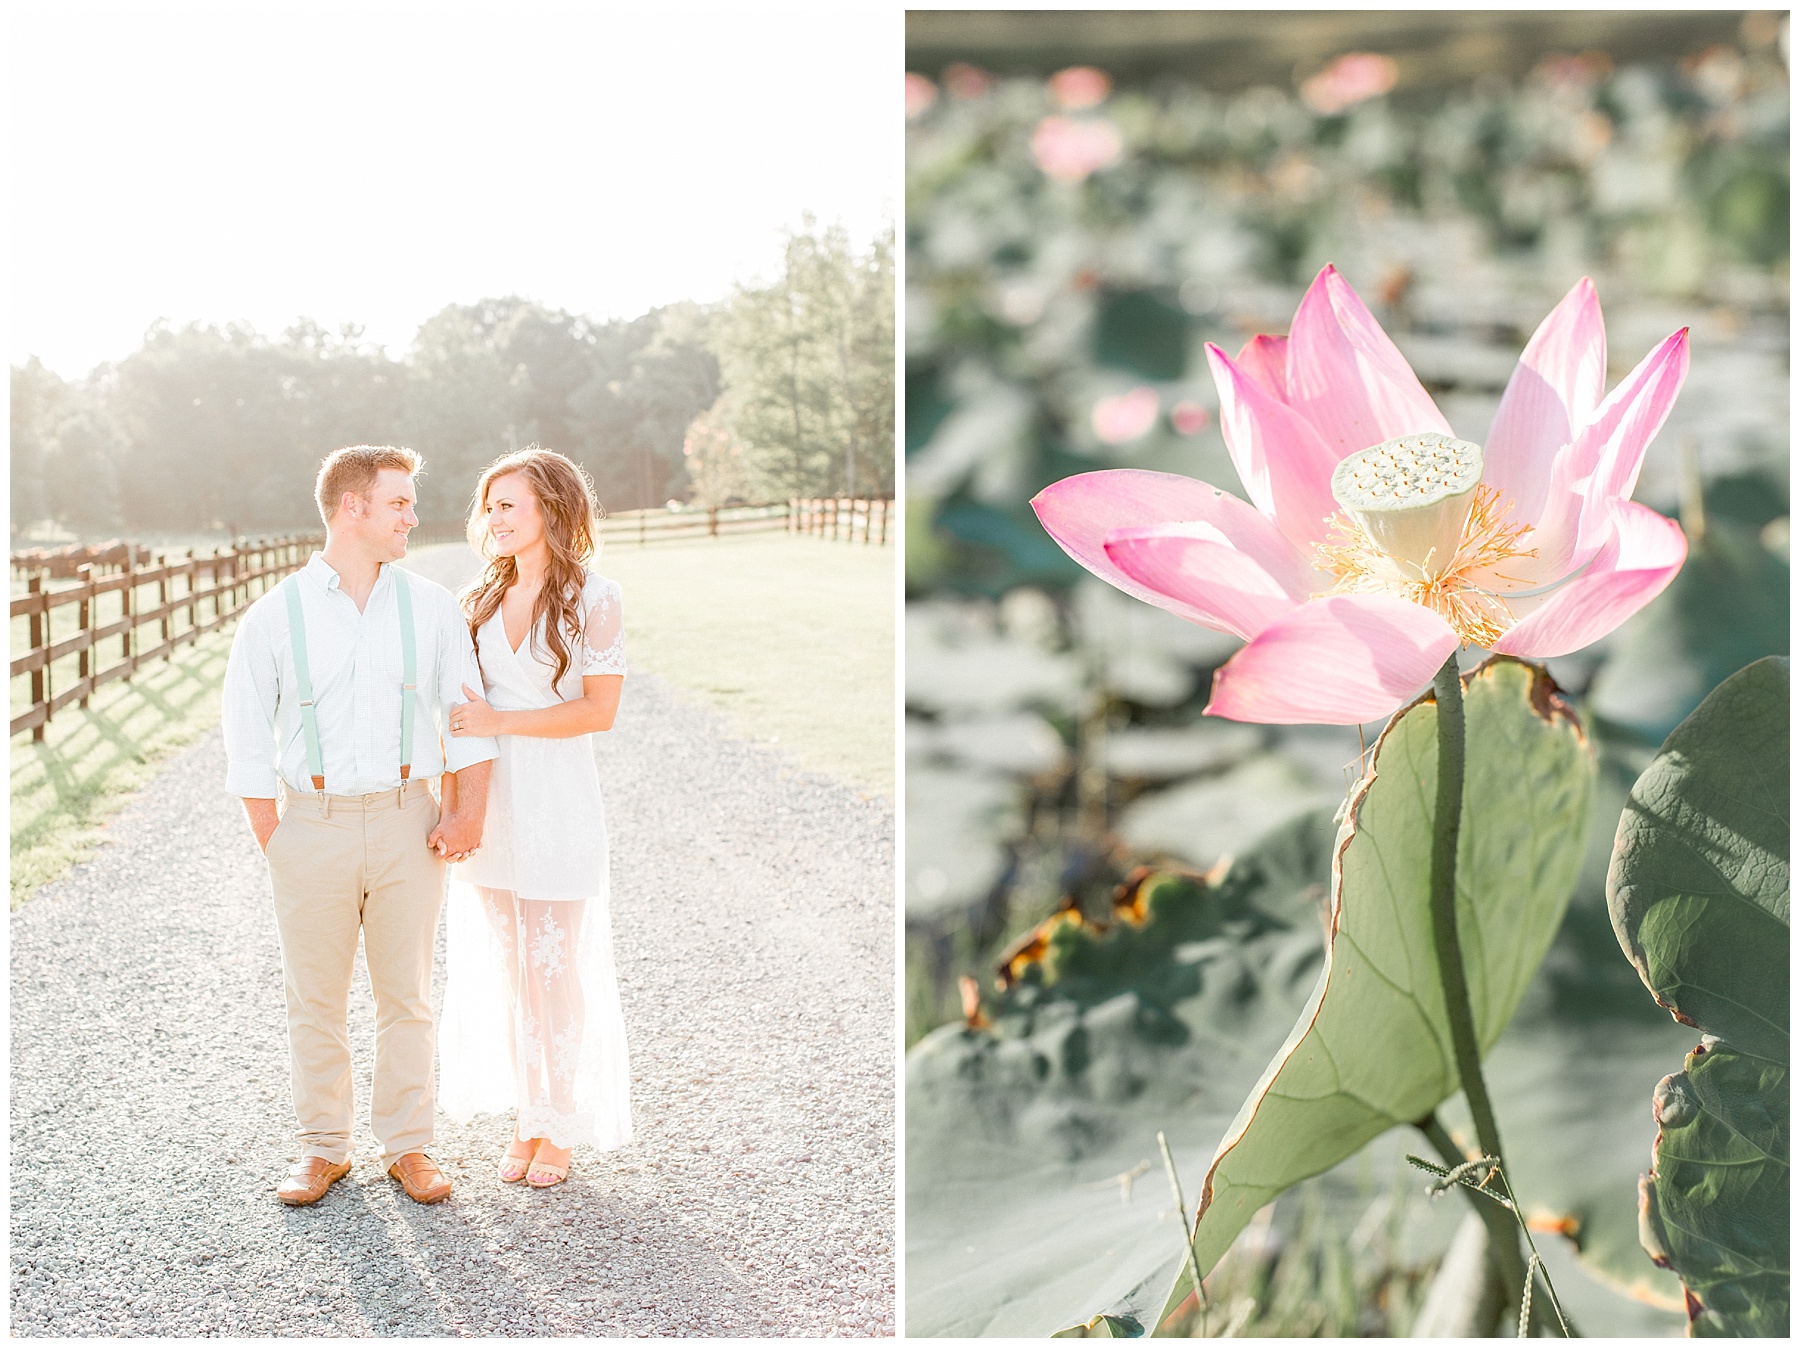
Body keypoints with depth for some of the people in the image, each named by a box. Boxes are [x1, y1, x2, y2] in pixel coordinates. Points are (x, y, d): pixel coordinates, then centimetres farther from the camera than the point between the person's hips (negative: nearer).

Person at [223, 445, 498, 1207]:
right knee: (315, 999, 8)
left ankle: (408, 1145, 21)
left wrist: (467, 810, -5)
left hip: (406, 823, 1)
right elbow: (247, 738, 2)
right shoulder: (276, 616, -1)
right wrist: (275, 843, -3)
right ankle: (323, 1148, 23)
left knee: (407, 995, 8)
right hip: (312, 823, -1)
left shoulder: (431, 608, 4)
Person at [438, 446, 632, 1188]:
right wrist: (455, 802, 5)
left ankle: (560, 1126, 18)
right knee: (506, 972, 11)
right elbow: (463, 710, 13)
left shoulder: (593, 598, -7)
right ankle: (527, 1118, 25)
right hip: (487, 805, 5)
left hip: (557, 805, -5)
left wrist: (499, 722, -15)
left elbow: (599, 709, -11)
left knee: (555, 972, 3)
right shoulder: (480, 600, 8)